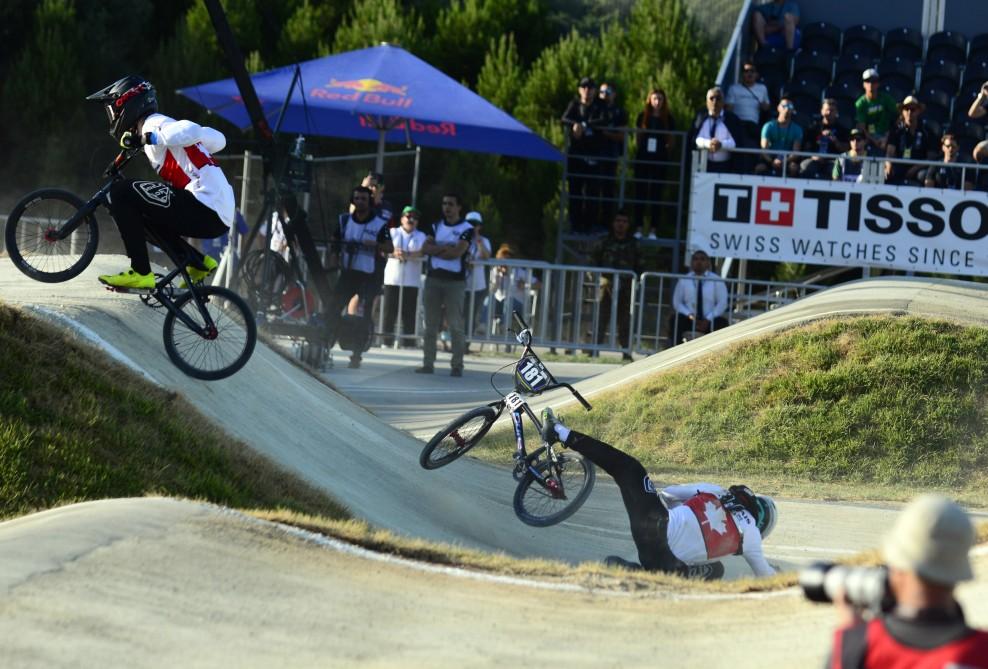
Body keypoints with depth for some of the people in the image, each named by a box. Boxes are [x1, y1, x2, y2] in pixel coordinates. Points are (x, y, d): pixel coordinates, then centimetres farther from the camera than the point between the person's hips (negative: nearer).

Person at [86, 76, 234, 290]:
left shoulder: (154, 123, -4)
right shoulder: (158, 125, 23)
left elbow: (191, 131, -25)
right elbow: (217, 139, 26)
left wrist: (145, 138, -24)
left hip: (205, 210, -10)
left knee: (121, 193, -12)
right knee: (137, 212, 27)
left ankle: (140, 273, -14)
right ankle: (198, 263, 19)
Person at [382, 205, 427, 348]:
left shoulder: (421, 237, 11)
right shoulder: (393, 232, 12)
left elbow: (422, 252, -8)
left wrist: (407, 254, -26)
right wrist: (394, 253, -24)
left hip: (412, 281, 0)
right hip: (392, 279, 0)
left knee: (409, 314, -3)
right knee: (389, 312, -2)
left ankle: (407, 343, 0)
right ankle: (387, 341, 2)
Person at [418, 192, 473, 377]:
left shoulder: (466, 229, -1)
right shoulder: (436, 226, 14)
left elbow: (457, 252, -14)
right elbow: (425, 249, 1)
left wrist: (437, 249, -4)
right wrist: (446, 248, -9)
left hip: (455, 281, -5)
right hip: (433, 278, 5)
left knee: (456, 325, -6)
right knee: (430, 325, 5)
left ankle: (457, 365, -4)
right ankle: (428, 363, 8)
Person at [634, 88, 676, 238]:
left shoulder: (668, 119, 4)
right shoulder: (643, 116, 6)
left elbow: (671, 142, 10)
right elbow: (637, 138, 12)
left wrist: (665, 148, -1)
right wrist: (642, 146, 0)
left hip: (660, 159, -1)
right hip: (643, 158, 1)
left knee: (656, 193, 0)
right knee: (640, 192, 0)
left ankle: (653, 229, 2)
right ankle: (638, 227, 3)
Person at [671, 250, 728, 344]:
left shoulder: (716, 280, 4)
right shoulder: (683, 281, 9)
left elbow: (722, 303, -1)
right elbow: (677, 302, 6)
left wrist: (708, 320, -14)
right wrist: (690, 315, -13)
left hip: (710, 323, -1)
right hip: (688, 321, 1)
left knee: (722, 322, -31)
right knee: (676, 319, -29)